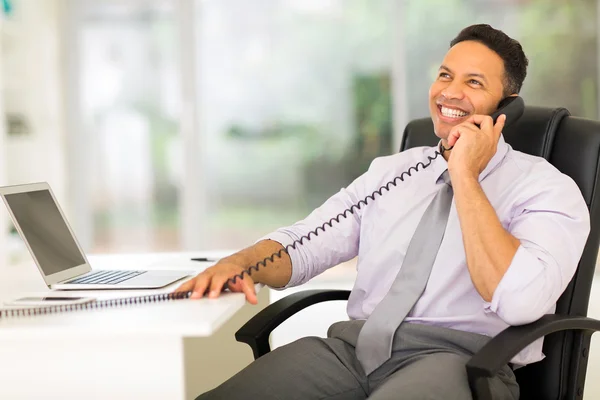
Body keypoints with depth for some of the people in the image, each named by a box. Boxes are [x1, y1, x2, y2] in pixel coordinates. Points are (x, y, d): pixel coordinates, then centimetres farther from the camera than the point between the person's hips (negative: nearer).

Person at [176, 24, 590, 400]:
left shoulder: (547, 187, 1)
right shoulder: (390, 170, 19)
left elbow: (518, 301, -17)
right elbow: (301, 245, 13)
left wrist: (465, 175, -11)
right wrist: (238, 264, -10)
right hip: (353, 346, 4)